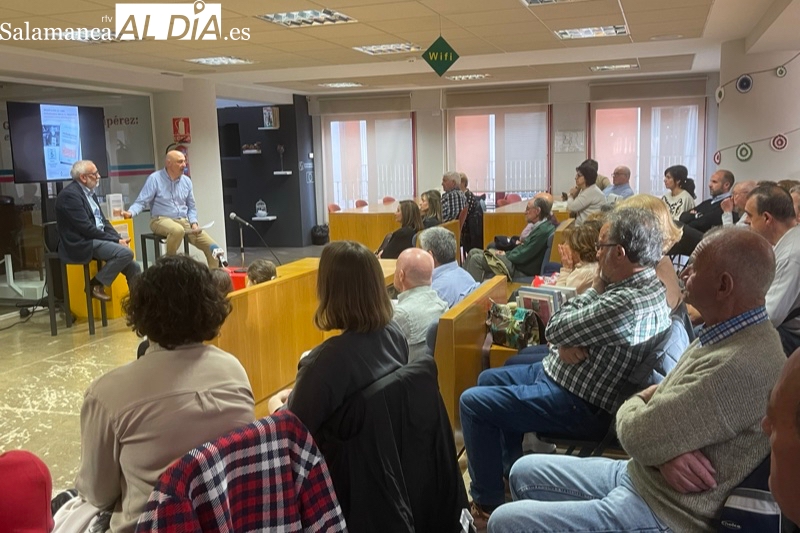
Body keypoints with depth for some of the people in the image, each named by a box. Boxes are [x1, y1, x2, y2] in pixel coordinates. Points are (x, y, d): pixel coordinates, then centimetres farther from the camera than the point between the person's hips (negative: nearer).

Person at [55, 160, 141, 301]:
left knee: (134, 268, -3)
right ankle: (95, 284, -9)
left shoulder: (89, 192, 14)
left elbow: (102, 220, 16)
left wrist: (119, 238, -1)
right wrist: (115, 240, -15)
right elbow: (86, 228, -20)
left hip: (98, 240, 9)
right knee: (126, 253, -26)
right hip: (82, 244, -9)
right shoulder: (70, 194, -15)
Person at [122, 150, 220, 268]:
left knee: (213, 247, -9)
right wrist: (130, 212, -28)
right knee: (178, 230, -41)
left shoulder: (186, 181, 9)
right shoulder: (155, 178, -6)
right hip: (161, 220, -5)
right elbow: (141, 202, -8)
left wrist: (193, 222, -1)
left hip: (184, 221, 5)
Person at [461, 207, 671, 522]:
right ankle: (509, 472, 31)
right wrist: (568, 341, -16)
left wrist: (596, 288, -12)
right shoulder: (643, 284, 2)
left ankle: (487, 503, 6)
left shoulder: (628, 303, -32)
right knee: (489, 379, 21)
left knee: (473, 402, -8)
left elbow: (554, 330, -22)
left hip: (579, 407, -11)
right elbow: (573, 325, 6)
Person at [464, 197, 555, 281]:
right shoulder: (540, 227, 12)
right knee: (473, 252, 9)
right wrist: (506, 253, 3)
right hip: (519, 262, 11)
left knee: (477, 259, -17)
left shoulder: (543, 230, -20)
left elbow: (523, 255, -21)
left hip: (522, 270, -11)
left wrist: (505, 255, -6)